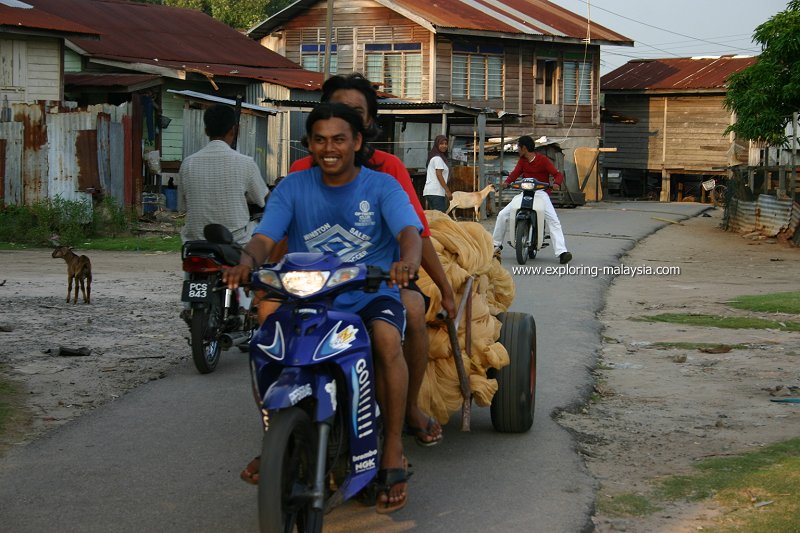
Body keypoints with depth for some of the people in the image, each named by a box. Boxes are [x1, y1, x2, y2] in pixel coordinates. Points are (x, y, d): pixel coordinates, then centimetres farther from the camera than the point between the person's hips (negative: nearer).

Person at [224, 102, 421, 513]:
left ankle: (393, 450, -20)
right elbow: (265, 237, -5)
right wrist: (247, 262, -30)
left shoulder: (382, 186, 1)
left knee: (387, 338, -35)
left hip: (371, 295, -2)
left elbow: (409, 231, -16)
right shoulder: (293, 187, 7)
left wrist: (407, 261, -41)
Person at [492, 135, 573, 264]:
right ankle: (496, 245, 12)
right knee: (502, 214, -3)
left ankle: (562, 252, -33)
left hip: (541, 192, -6)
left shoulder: (543, 159, -4)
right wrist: (506, 182, -24)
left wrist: (556, 183, -34)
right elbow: (515, 172, -2)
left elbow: (557, 174, -10)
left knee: (553, 220, -24)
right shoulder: (522, 161, 14)